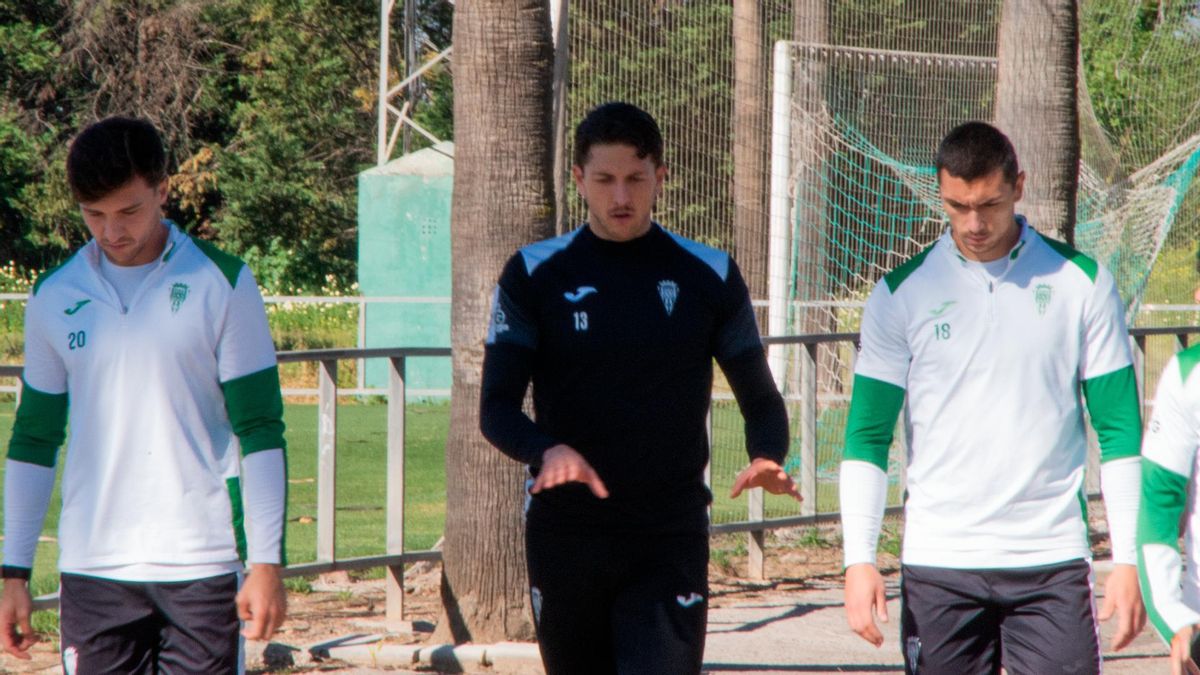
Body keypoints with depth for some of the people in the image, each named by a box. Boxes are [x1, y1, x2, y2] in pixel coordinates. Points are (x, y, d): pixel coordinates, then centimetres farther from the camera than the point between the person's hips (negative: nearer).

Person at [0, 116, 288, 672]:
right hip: (91, 564, 3)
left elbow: (260, 432, -1)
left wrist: (265, 562, -8)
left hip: (200, 564, -2)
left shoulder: (222, 284, -1)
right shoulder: (54, 298, 7)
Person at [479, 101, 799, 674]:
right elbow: (497, 406, -1)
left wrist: (767, 459, -13)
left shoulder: (709, 276, 4)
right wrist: (547, 451, -23)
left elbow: (759, 396, 10)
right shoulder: (535, 275, 2)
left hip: (671, 540, -1)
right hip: (565, 535, 1)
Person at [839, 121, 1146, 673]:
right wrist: (858, 559, -6)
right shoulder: (901, 294, 3)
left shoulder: (1082, 283, 3)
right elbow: (866, 438, 4)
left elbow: (1119, 430, 5)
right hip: (937, 563, 1)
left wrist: (1127, 561, -1)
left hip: (1052, 561, 0)